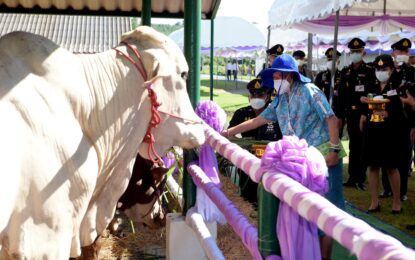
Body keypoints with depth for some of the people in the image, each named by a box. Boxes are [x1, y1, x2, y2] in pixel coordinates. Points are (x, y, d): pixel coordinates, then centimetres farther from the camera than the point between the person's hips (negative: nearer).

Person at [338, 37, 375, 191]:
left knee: (363, 146, 1)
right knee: (353, 146, 9)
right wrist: (340, 115, 4)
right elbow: (341, 95, 8)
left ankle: (361, 179, 6)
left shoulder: (370, 70, -1)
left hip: (364, 114, -3)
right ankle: (352, 177, 14)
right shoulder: (345, 72, 11)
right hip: (350, 114, 4)